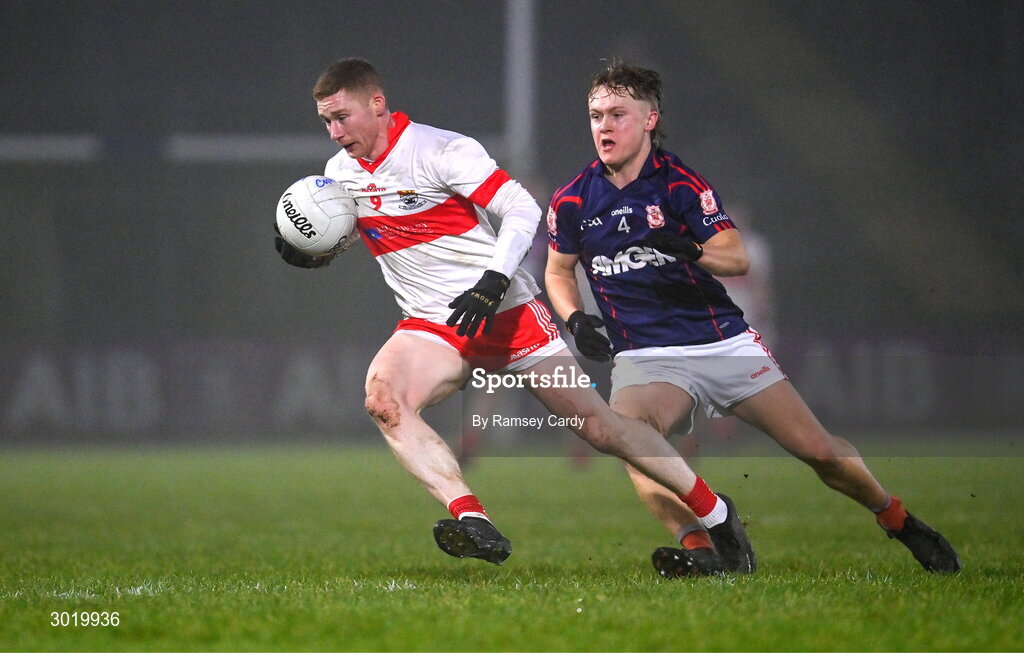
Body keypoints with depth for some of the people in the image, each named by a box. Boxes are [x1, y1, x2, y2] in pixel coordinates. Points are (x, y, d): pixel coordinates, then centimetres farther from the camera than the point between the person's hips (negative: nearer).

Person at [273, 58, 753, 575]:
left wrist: (493, 283, -26)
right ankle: (473, 522, -35)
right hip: (433, 327, 4)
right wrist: (299, 250, -6)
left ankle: (712, 511, 14)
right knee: (381, 396, -28)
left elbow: (522, 209, -14)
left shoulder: (442, 151, -14)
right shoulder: (340, 172, 4)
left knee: (595, 424, -5)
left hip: (506, 312, -4)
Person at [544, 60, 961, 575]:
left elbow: (738, 259, -11)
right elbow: (558, 271, 18)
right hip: (643, 355, 1)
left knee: (819, 450, -2)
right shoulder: (572, 202, 2)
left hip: (724, 342, -1)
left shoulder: (680, 183, -4)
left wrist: (692, 250, -32)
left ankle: (901, 523, 23)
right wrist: (576, 320, -2)